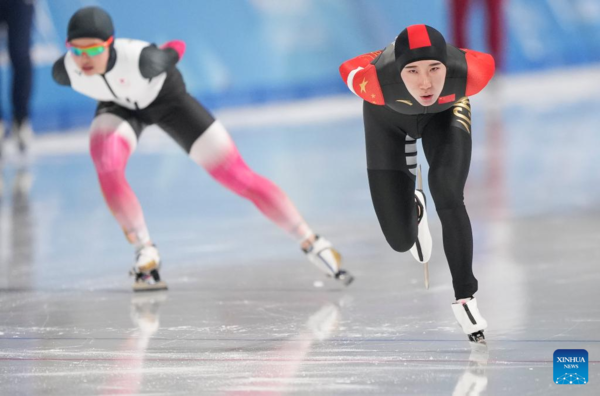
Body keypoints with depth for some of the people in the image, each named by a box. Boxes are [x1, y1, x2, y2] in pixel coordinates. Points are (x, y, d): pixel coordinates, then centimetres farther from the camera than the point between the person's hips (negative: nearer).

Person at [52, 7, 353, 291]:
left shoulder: (141, 59, -41)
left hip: (167, 99, -2)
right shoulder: (64, 71, -30)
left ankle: (311, 243, 5)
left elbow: (176, 49, -17)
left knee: (240, 178, -5)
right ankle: (145, 252, -11)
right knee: (107, 167, -30)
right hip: (119, 107, 2)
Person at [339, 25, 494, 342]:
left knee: (447, 194, -25)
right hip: (388, 116, 0)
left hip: (445, 111, 0)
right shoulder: (375, 82, -44)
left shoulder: (469, 73, -42)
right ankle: (414, 208, 39)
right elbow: (348, 69, -20)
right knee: (400, 239, -1)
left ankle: (465, 298, -7)